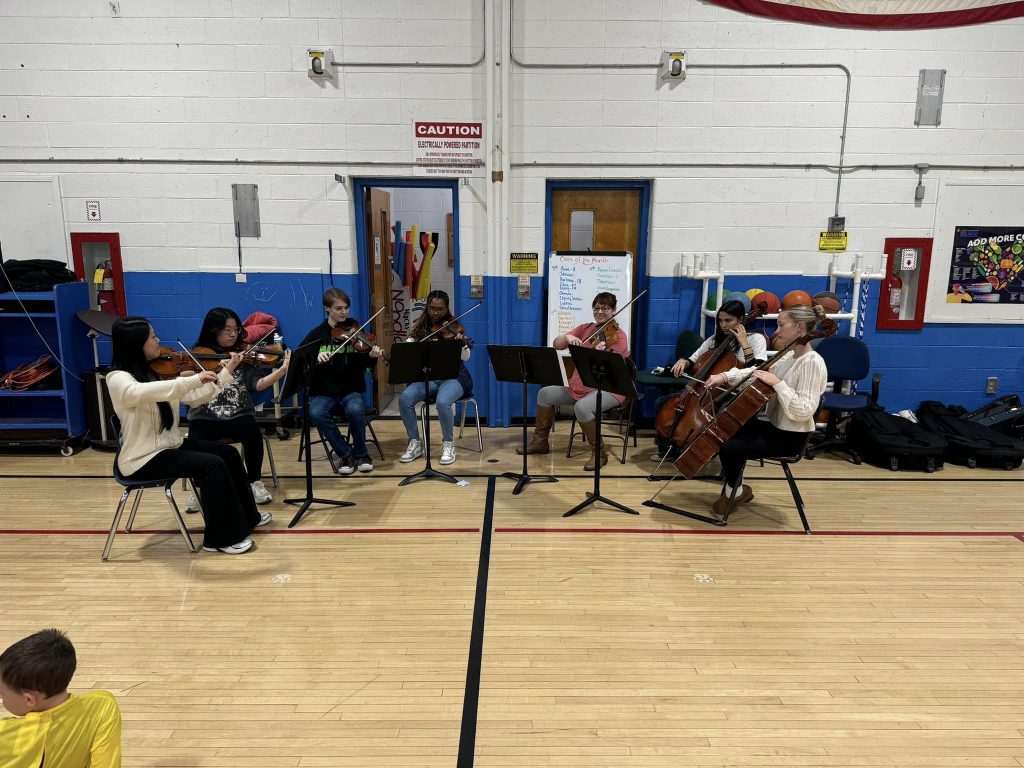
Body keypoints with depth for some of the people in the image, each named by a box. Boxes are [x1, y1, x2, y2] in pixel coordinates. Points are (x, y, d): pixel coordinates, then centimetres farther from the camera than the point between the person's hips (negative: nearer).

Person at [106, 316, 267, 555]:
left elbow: (194, 398, 2)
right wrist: (196, 379, -48)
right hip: (143, 458, -8)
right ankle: (221, 538, -10)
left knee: (228, 453, 2)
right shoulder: (118, 379, -19)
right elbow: (149, 392, -42)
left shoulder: (157, 371, 4)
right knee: (212, 465, -22)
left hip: (170, 444, 8)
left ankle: (247, 516, 17)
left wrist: (227, 373, -5)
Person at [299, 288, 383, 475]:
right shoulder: (316, 334, 5)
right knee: (317, 413, -31)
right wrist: (314, 357, -23)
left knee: (355, 409, -33)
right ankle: (345, 454, -12)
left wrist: (372, 356, -23)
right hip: (323, 391, 1)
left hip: (351, 390, 0)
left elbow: (365, 364, 0)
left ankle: (361, 453, -7)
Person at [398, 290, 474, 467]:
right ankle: (415, 444, -6)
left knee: (443, 402, -35)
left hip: (453, 377, -3)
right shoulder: (421, 327, 6)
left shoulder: (453, 328, -4)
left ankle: (448, 444, -12)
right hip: (428, 378, 4)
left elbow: (465, 357, -15)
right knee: (405, 398, -24)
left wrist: (462, 344, -36)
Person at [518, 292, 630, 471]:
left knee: (582, 407, -35)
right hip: (578, 386, 7)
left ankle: (599, 453, -16)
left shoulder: (618, 336, -8)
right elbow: (556, 345, 1)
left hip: (608, 389, -7)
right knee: (545, 393, 0)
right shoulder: (585, 329, 9)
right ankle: (540, 441, 17)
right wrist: (567, 337, -20)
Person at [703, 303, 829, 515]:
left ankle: (734, 491, 10)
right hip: (775, 425, 10)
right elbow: (758, 373, 9)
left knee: (729, 447, -19)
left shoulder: (812, 363, -23)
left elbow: (803, 411, -29)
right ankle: (738, 488, 25)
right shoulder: (790, 356, 6)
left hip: (791, 436, -10)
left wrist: (777, 383, -29)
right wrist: (725, 376, -5)